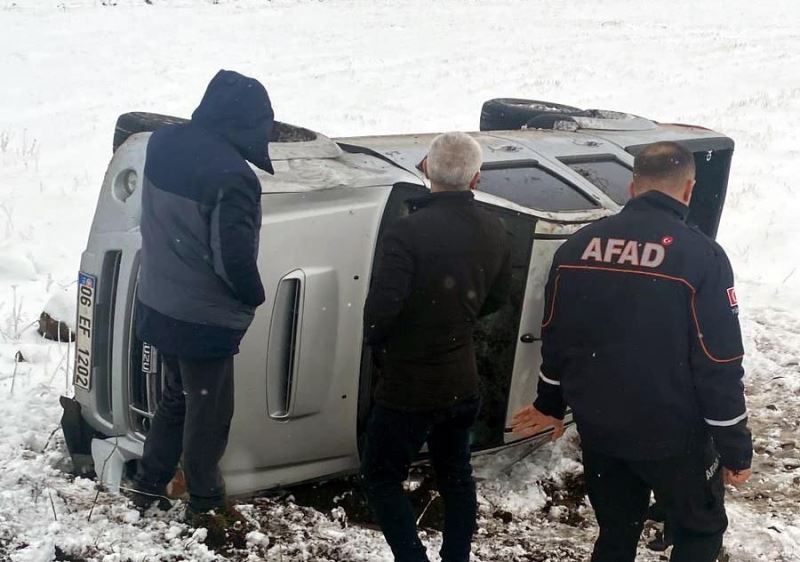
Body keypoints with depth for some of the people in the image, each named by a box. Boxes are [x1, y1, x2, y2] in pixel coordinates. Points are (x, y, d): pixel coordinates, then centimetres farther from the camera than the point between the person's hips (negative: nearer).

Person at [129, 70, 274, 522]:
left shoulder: (164, 143, -2)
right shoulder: (230, 174, -27)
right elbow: (233, 255, -26)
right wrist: (254, 297, -6)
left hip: (157, 305, 7)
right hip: (204, 318, -7)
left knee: (177, 396, 26)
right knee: (209, 410, 13)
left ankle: (149, 484, 37)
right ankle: (205, 499, 31)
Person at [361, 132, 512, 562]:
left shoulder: (408, 232, -24)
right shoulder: (494, 234, -3)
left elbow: (381, 308, -28)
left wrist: (375, 342, -7)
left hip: (408, 386, -6)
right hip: (463, 384, 6)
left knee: (382, 478, 10)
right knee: (455, 474, 23)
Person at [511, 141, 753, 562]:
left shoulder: (576, 247, 0)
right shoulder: (701, 256, -15)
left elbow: (555, 338, 9)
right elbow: (720, 366, -15)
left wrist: (550, 404, 23)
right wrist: (735, 449, -5)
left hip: (598, 428, 5)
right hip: (673, 435, -4)